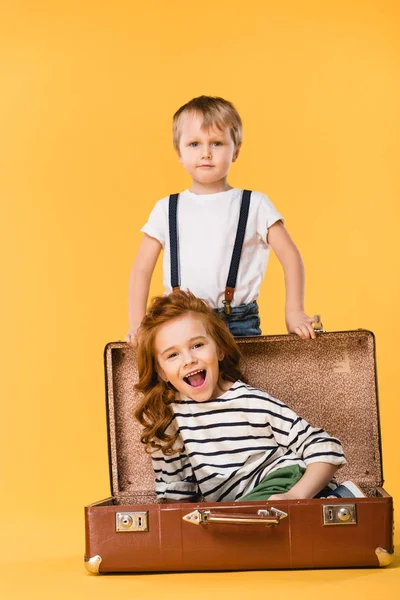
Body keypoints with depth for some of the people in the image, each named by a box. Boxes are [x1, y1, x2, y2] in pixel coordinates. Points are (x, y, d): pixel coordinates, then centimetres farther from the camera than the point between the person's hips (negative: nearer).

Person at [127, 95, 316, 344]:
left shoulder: (255, 205, 6)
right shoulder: (167, 209, 11)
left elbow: (290, 256, 5)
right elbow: (141, 269, 11)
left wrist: (294, 313, -5)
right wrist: (137, 324, 1)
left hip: (238, 323, -1)